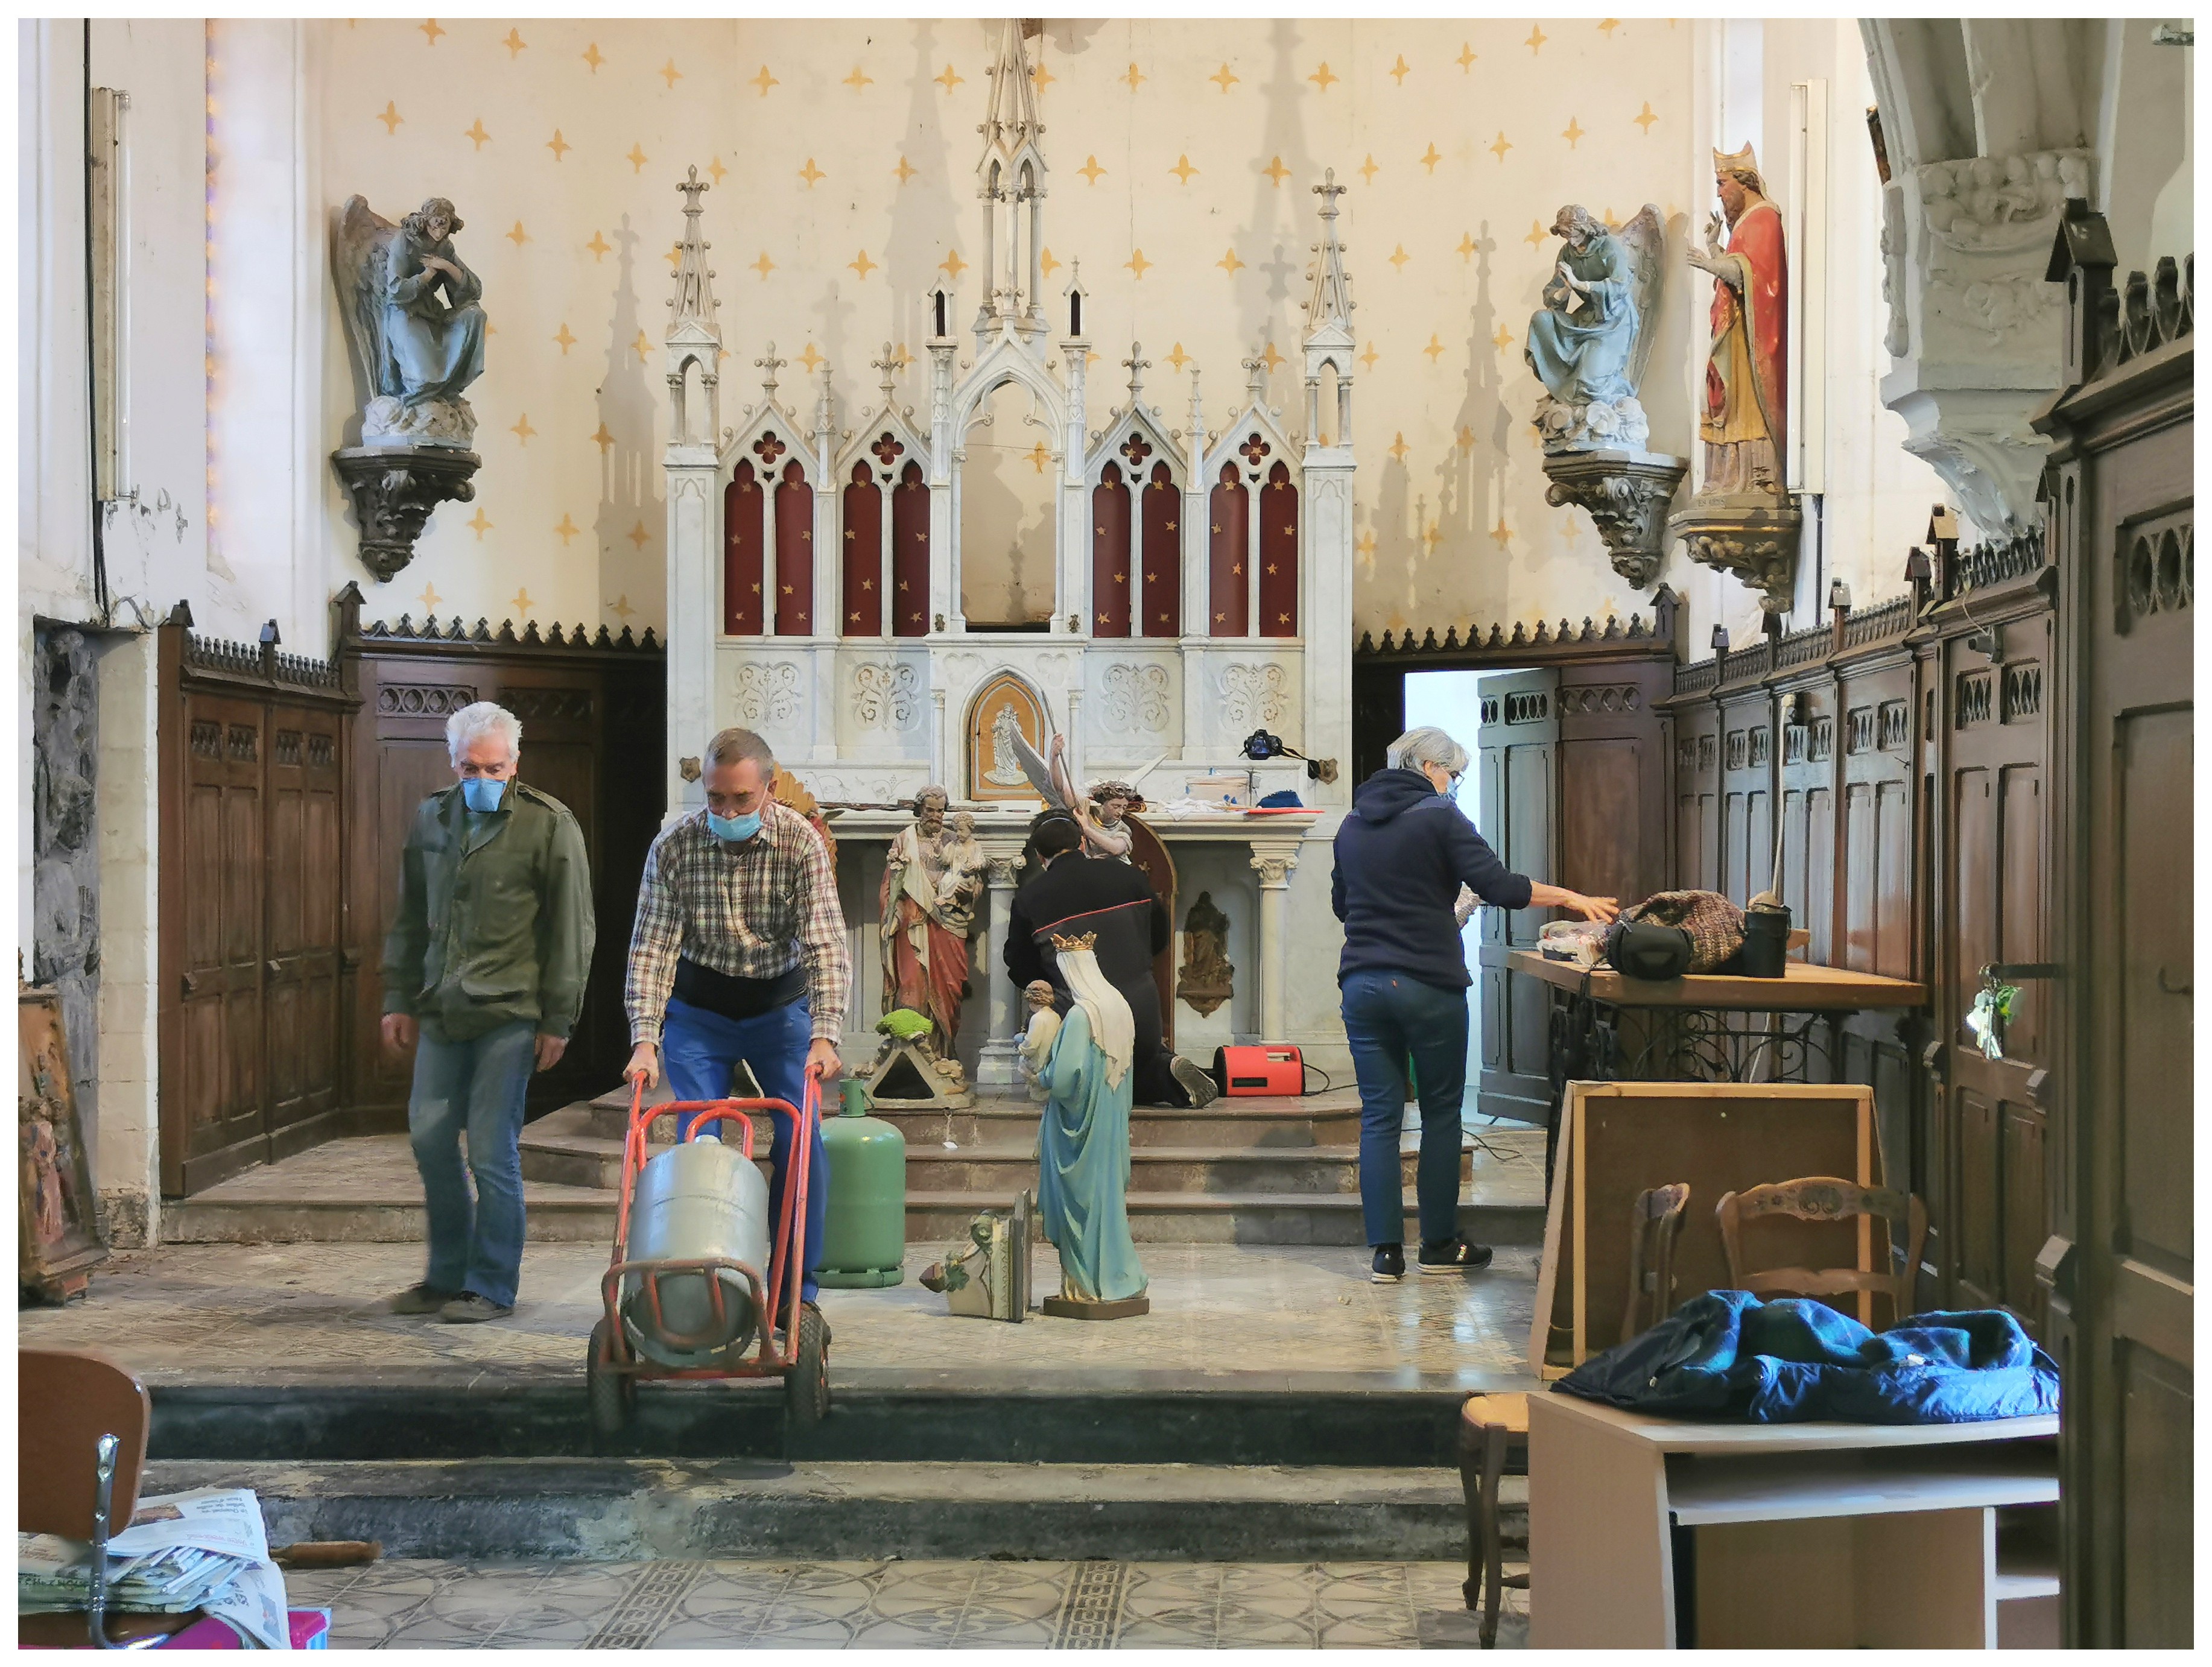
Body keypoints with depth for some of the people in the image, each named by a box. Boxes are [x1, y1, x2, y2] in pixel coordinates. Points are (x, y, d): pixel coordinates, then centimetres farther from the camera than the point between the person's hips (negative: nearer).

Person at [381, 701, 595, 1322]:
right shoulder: (432, 817, 10)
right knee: (429, 1137, 8)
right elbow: (410, 917, 18)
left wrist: (558, 1019, -7)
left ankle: (492, 1287, 8)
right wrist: (400, 1000, 15)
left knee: (491, 1149, -4)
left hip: (509, 1013, -6)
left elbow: (571, 929, -5)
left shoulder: (549, 824, -6)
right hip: (442, 1010, 6)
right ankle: (448, 1274, 23)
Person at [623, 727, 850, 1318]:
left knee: (802, 1146, -6)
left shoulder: (801, 843, -18)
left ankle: (797, 1293, 6)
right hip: (698, 1010, 0)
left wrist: (824, 1036, -34)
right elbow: (652, 948, -16)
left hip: (780, 1007, 0)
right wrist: (645, 1039, -27)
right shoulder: (674, 846, -16)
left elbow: (827, 946, -23)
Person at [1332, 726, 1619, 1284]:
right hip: (1428, 985, -5)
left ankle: (1386, 1252, 2)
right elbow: (1499, 887, -13)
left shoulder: (1353, 825, 12)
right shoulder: (1439, 817, -7)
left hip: (1362, 984, 5)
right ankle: (1440, 1244, 14)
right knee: (1441, 1112, 8)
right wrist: (1573, 899, -4)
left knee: (1379, 1117, 4)